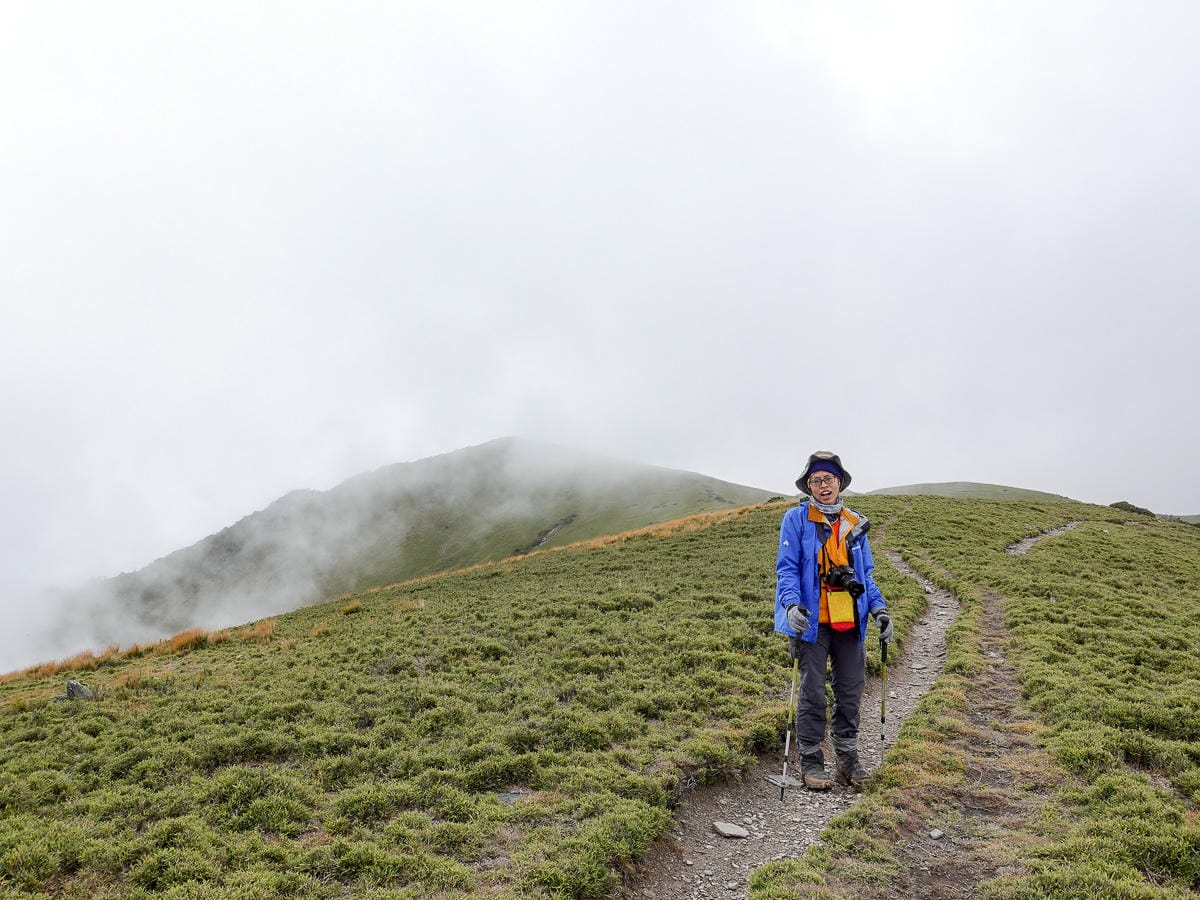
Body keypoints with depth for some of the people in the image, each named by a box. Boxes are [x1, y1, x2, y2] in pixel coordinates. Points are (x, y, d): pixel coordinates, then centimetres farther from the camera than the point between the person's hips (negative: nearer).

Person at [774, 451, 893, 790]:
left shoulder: (855, 524, 12)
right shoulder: (796, 519, -2)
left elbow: (865, 574, 18)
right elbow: (787, 569, -6)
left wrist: (879, 609, 4)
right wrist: (791, 604, -22)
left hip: (850, 624, 4)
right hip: (813, 622, -4)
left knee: (851, 693, 9)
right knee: (813, 695, 1)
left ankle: (848, 760, 21)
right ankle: (811, 763, 12)